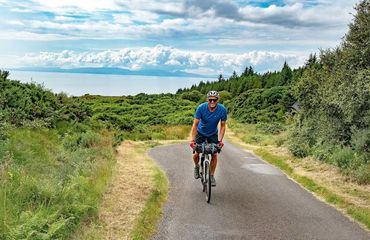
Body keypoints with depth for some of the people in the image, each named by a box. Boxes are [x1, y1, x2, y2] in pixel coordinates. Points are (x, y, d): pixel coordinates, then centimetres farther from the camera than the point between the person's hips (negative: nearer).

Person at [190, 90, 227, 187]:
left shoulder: (222, 110, -25)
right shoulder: (201, 108, -29)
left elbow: (223, 126, -14)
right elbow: (195, 124, -25)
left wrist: (220, 140, -22)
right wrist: (192, 140, -30)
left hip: (213, 134, 1)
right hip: (201, 132, -1)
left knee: (214, 154, -7)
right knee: (196, 154, -7)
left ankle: (212, 176, 11)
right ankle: (197, 166, 27)